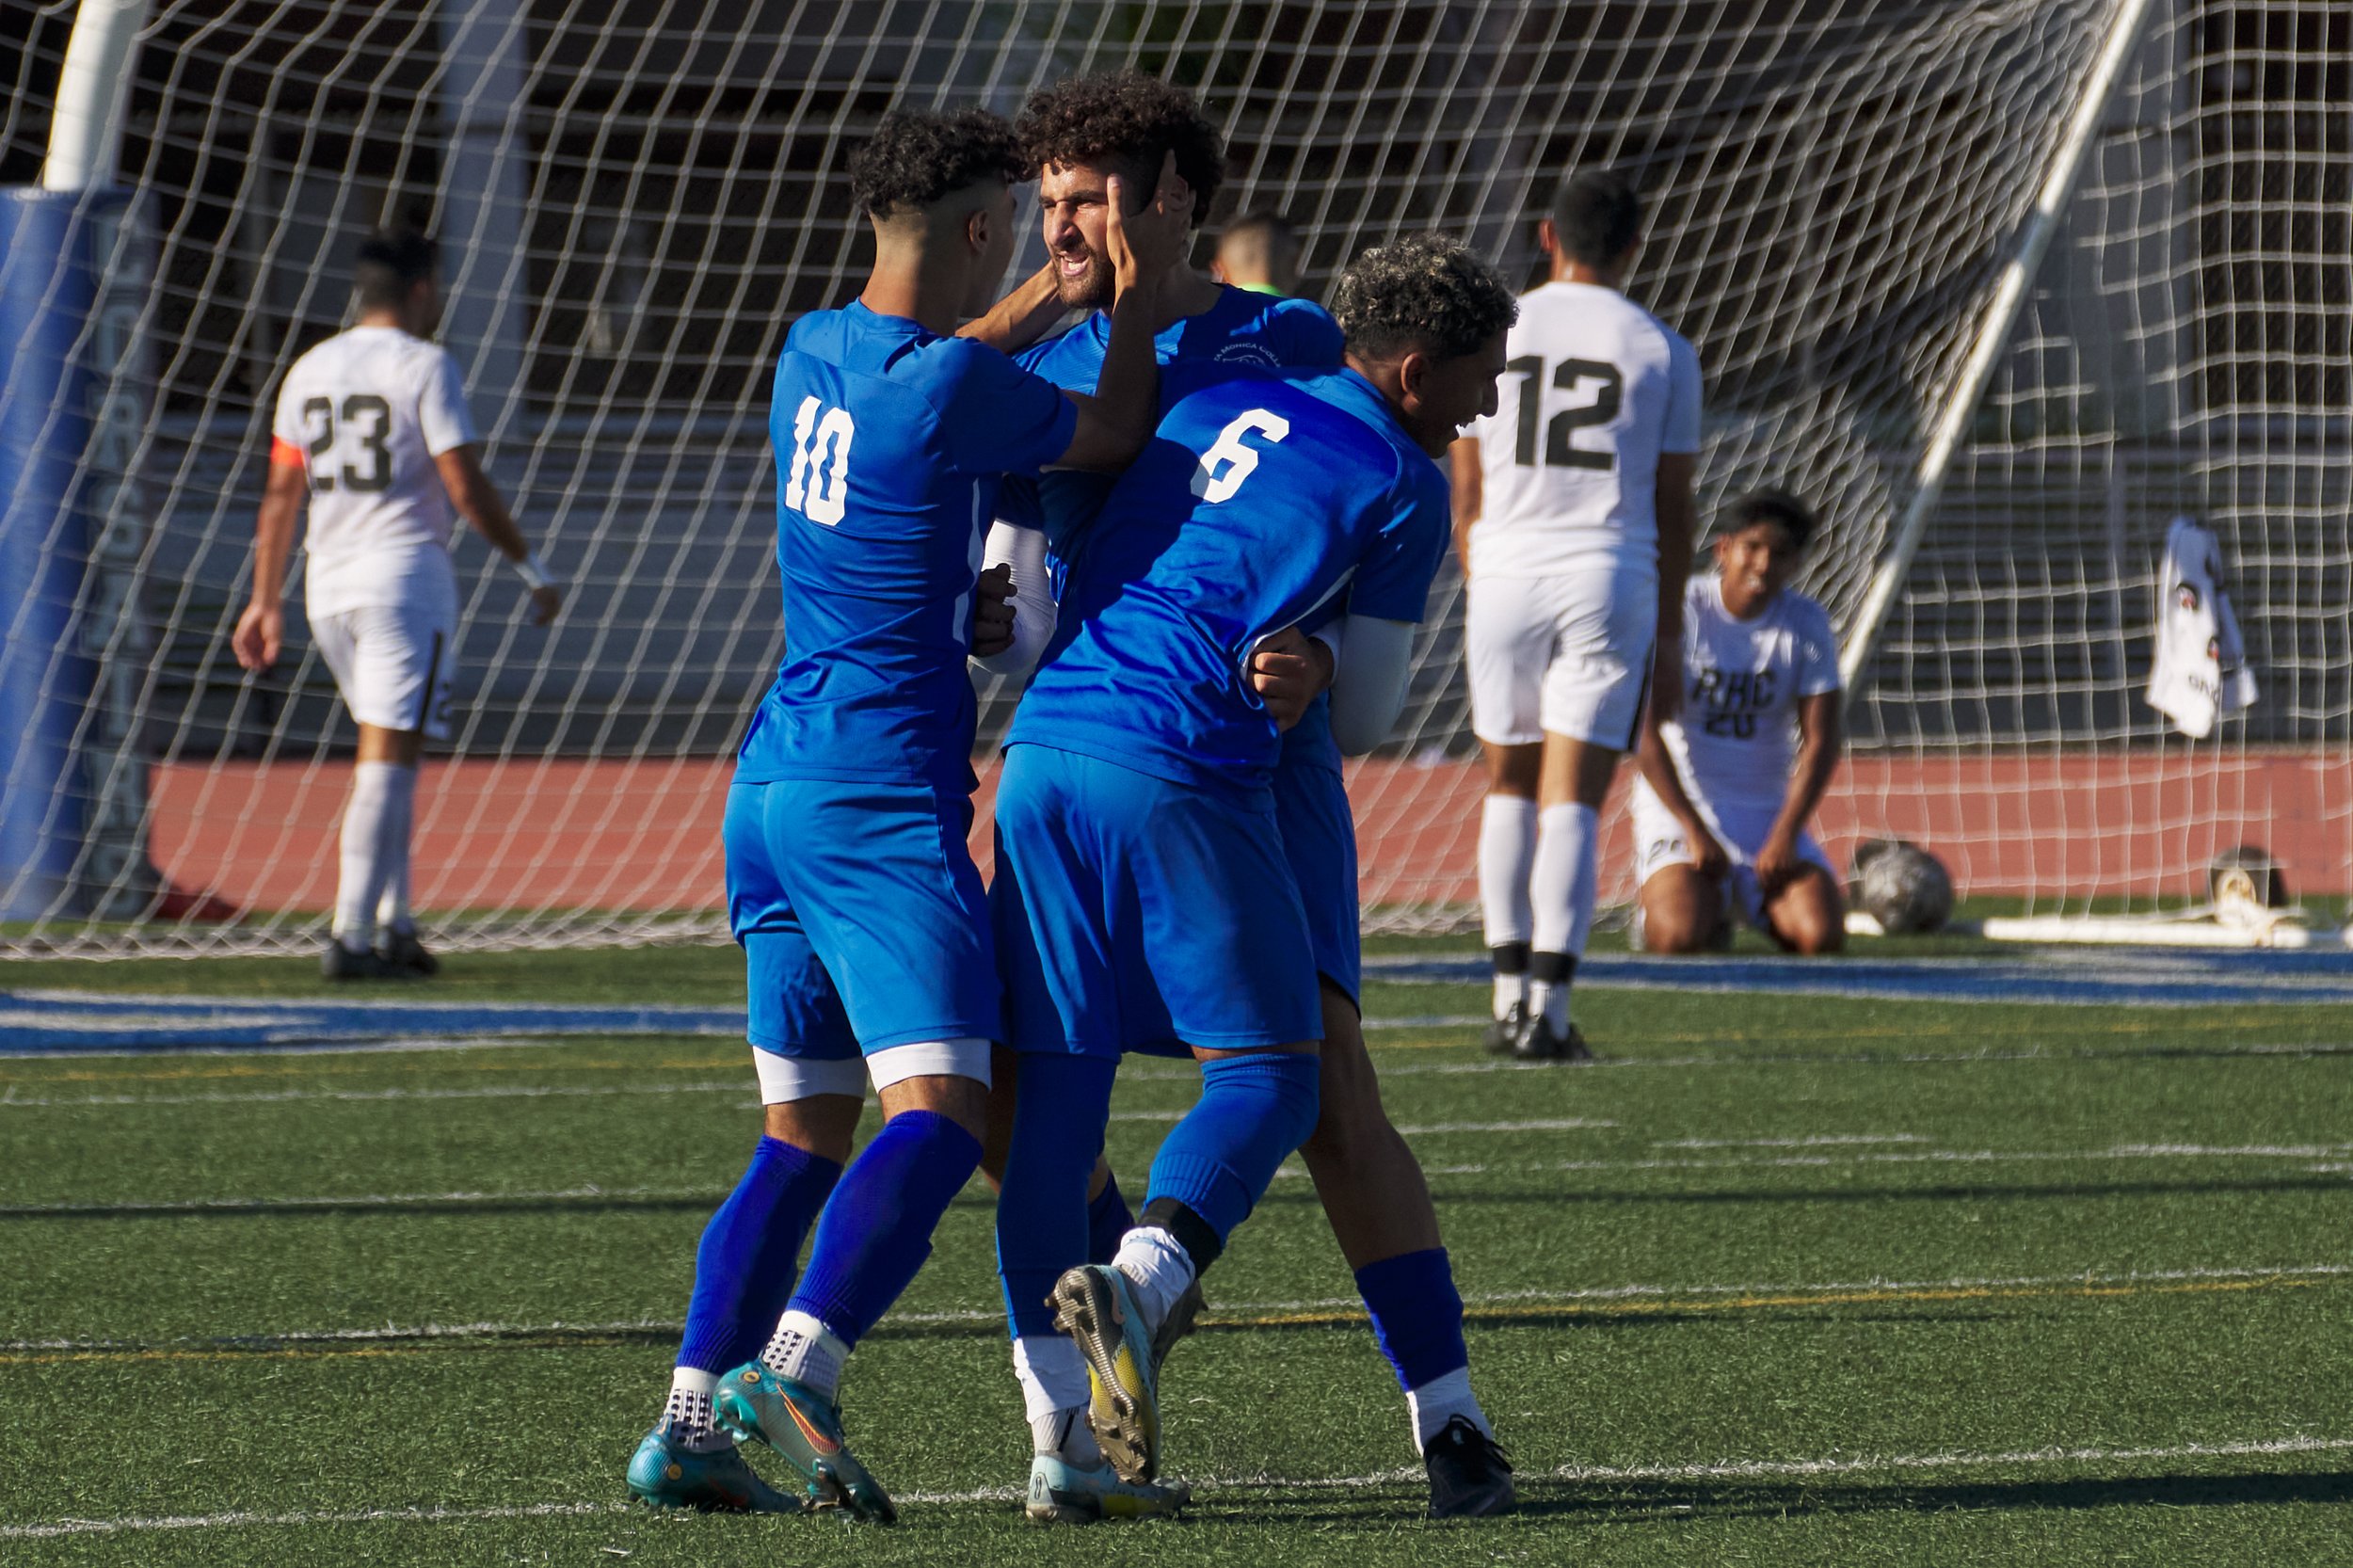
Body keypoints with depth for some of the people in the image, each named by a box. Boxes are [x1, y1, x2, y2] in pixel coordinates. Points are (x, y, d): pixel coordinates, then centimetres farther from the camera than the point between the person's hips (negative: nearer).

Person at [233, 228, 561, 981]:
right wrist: (533, 571, -3)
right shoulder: (424, 366, -7)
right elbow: (466, 486, -12)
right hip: (405, 574, -6)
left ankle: (393, 927, 14)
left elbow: (281, 495, 12)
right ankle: (352, 936, -14)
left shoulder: (310, 369, 12)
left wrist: (265, 602, 16)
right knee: (387, 757, -8)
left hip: (328, 582, 7)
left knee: (387, 755, 18)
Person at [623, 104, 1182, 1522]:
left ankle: (692, 1422, 4)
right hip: (883, 796, -9)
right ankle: (796, 1371, -32)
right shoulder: (950, 388, -15)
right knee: (940, 1110, -14)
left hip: (773, 781, 9)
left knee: (804, 1134, 12)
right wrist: (1144, 289, 13)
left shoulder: (814, 347, 10)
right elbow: (1112, 440, 2)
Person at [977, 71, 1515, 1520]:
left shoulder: (1295, 349, -1)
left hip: (1262, 765, -4)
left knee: (1327, 1086, -15)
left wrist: (1314, 663, -24)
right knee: (986, 1061, -6)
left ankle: (1451, 1420, -12)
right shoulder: (1045, 380, 11)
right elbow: (1016, 620, 12)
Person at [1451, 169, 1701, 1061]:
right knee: (1573, 803, -1)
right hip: (1611, 582, -1)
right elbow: (1673, 507, 4)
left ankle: (1511, 993, 12)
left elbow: (1465, 494, 7)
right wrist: (1669, 638, 10)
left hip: (1506, 579, 1)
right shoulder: (1662, 351, 3)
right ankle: (1549, 1013, -7)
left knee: (1508, 788, 15)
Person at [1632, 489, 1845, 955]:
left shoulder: (1807, 624, 1)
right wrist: (1694, 830, -18)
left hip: (1769, 810, 3)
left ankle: (1760, 908, 16)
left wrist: (1785, 834, -14)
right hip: (1677, 805, -3)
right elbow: (1647, 735, -12)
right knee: (1680, 936, -29)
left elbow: (1820, 742, -2)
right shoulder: (1680, 611, -9)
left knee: (1821, 935, -19)